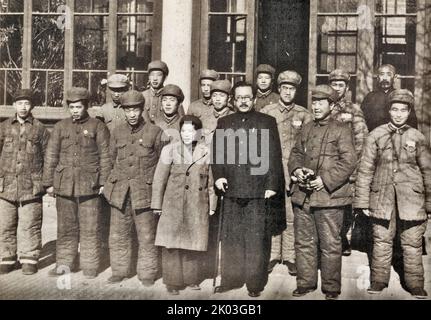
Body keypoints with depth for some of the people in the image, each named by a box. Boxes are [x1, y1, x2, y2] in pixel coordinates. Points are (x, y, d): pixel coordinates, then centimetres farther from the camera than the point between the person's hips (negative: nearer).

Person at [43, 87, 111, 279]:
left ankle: (90, 265, 12)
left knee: (90, 228, 2)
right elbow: (51, 156, 10)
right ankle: (64, 263, 20)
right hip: (64, 185, 3)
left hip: (89, 186, -2)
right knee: (66, 227, 9)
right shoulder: (60, 127, 10)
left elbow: (105, 156, 1)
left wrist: (104, 182, -5)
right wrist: (49, 182, 6)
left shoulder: (98, 127, 3)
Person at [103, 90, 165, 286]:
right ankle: (120, 270, 24)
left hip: (145, 191, -3)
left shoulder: (155, 132, 0)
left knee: (146, 236, 2)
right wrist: (110, 183, 14)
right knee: (118, 235, 9)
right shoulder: (117, 133, 10)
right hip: (120, 192, 3)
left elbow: (162, 163, 6)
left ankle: (147, 273, 16)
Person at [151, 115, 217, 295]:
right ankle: (173, 282, 12)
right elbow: (159, 179, 2)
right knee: (172, 244, -1)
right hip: (174, 204, -1)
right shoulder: (170, 150, -2)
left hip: (198, 207, 2)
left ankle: (191, 279, 26)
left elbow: (211, 181, 8)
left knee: (194, 243, 10)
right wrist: (157, 204, 2)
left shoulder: (207, 152, 2)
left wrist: (212, 205, 8)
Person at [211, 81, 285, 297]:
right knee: (231, 238, 9)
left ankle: (255, 283, 10)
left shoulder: (267, 122, 6)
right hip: (231, 190, 3)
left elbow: (274, 156, 0)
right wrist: (218, 175, -3)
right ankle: (231, 278, 20)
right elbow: (216, 152, 13)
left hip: (258, 191, -3)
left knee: (257, 239, 0)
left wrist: (272, 185, -7)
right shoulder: (224, 123, 15)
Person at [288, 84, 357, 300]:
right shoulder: (306, 129, 16)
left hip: (329, 196, -5)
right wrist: (297, 170, -3)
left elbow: (349, 161, -10)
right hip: (303, 196, 6)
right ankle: (306, 282, 25)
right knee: (304, 242, 12)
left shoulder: (341, 130, -2)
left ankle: (332, 288, 13)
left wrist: (326, 180, -17)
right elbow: (296, 154, 20)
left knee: (330, 244, 1)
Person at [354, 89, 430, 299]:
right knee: (382, 242, 8)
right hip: (382, 199, 0)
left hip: (411, 200, 0)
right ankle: (379, 280, 23)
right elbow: (365, 170, 2)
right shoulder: (376, 136, 1)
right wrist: (363, 201, 0)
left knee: (412, 244, 5)